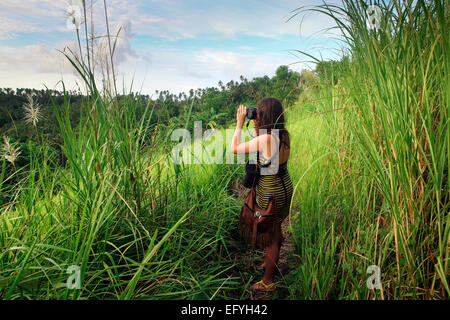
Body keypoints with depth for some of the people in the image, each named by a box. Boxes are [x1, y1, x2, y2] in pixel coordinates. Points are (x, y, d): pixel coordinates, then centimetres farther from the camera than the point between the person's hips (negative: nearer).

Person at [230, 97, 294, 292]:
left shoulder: (265, 139, -27)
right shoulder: (284, 135, -3)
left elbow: (234, 149, -17)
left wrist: (240, 124, -8)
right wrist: (256, 128, 7)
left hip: (271, 192, -8)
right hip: (284, 187, 8)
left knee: (269, 236, 8)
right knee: (275, 230, 28)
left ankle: (268, 282, 26)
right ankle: (271, 262, 52)